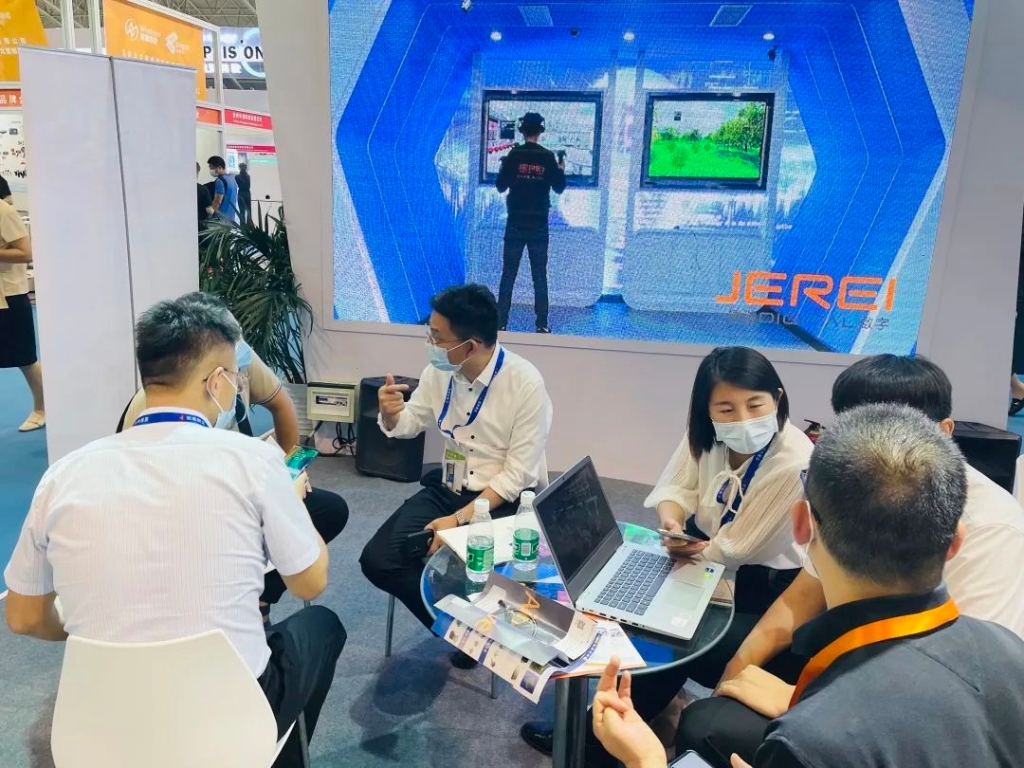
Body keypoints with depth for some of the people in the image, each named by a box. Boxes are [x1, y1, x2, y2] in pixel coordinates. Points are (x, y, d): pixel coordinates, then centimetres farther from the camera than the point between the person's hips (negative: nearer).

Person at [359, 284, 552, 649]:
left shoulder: (526, 383, -19)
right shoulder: (439, 372, -4)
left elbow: (517, 475, -18)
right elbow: (408, 424, 14)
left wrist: (459, 520, -24)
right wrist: (390, 413, -11)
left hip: (506, 500, -5)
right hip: (448, 488, 6)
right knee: (378, 560, -12)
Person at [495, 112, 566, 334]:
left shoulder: (514, 155, -3)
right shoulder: (548, 157, -1)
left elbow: (501, 186, 2)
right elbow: (559, 188, 4)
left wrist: (504, 166, 20)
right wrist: (561, 169, 22)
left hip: (516, 224, 0)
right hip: (539, 225, 1)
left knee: (508, 274, 4)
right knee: (540, 276, 5)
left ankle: (501, 322, 3)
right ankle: (542, 324, 5)